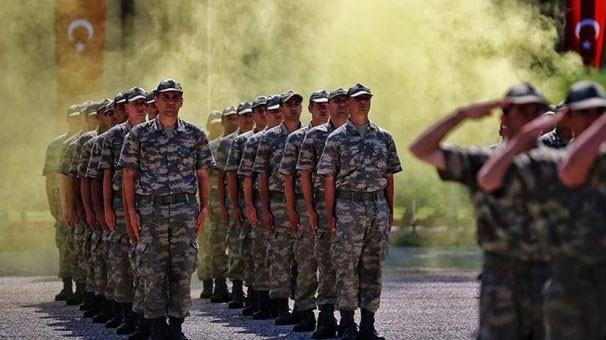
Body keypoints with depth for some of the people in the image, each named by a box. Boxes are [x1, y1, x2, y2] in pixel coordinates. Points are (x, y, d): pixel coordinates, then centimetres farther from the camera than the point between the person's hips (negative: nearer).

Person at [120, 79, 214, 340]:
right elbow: (129, 174, 4)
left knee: (183, 269, 1)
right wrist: (132, 211, -3)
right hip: (151, 208, -1)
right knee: (154, 271, 0)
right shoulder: (139, 134, 4)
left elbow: (203, 174, 10)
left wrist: (204, 208, 2)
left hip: (186, 208, 1)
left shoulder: (195, 134, 8)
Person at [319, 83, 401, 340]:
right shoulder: (337, 138, 1)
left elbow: (389, 177, 13)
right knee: (347, 267, -2)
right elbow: (329, 179, 0)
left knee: (373, 268, 5)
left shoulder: (383, 137, 10)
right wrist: (330, 214, -5)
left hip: (378, 207, 3)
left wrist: (390, 212, 9)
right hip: (348, 206, -3)